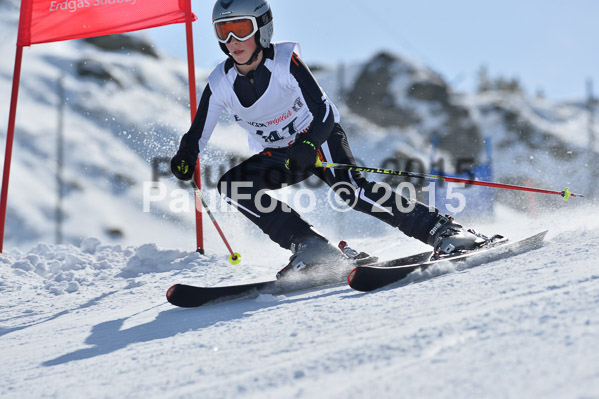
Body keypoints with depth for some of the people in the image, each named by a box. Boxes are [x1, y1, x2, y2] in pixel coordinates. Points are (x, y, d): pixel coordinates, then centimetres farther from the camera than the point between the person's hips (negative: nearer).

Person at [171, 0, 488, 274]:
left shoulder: (285, 61, -23)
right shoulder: (221, 84, -12)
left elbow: (323, 113, -27)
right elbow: (197, 135, -1)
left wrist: (306, 148, -45)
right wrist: (185, 158, -22)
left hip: (317, 138, -5)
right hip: (277, 156, 5)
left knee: (350, 188, -31)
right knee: (230, 185, -19)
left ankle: (441, 229, -25)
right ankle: (309, 246, -22)